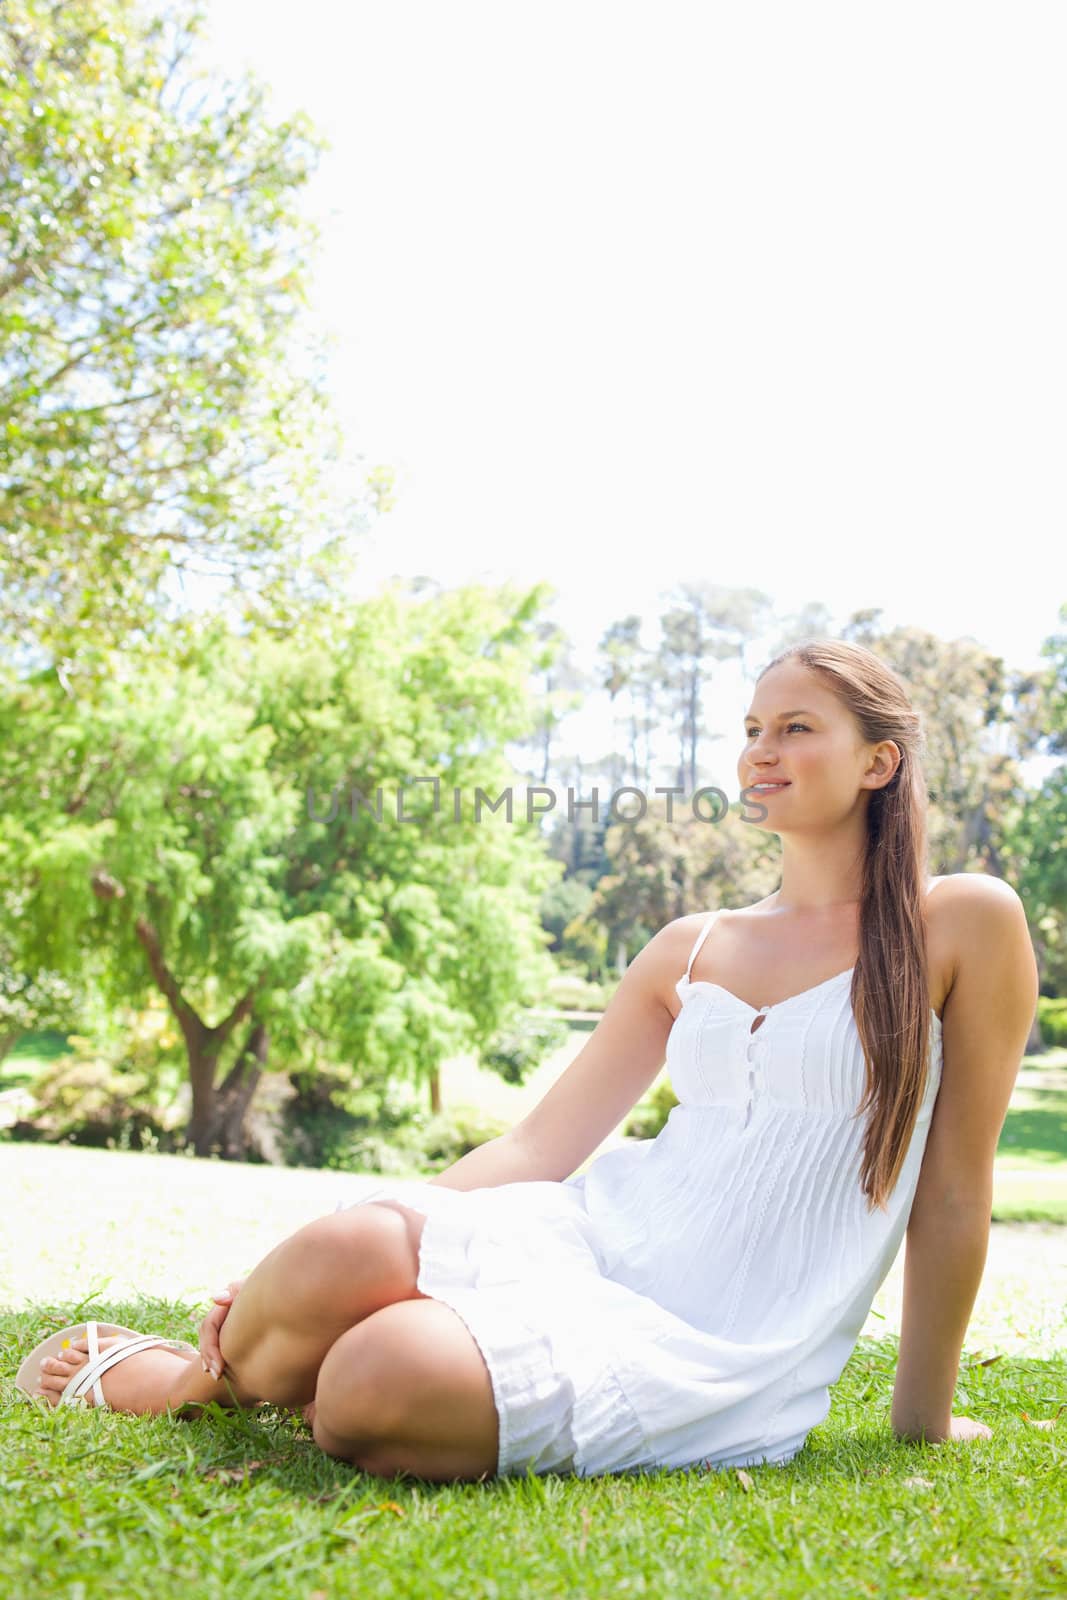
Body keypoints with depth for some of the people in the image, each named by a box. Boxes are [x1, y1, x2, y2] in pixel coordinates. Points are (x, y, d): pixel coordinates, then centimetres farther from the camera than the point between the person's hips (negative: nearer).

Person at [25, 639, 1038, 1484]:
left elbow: (955, 1194, 4)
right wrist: (344, 1250, -1)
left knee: (385, 1385, -31)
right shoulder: (690, 949, 13)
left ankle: (225, 1378, 2)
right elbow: (539, 1144, 9)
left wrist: (923, 1419, 9)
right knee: (350, 1248, -29)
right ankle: (204, 1373, 4)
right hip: (593, 1233, 4)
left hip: (723, 1350, -4)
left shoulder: (964, 926, 1)